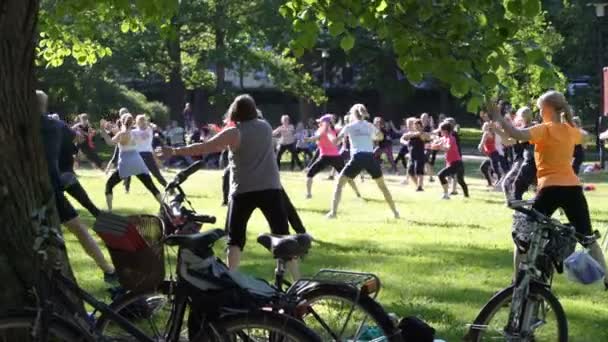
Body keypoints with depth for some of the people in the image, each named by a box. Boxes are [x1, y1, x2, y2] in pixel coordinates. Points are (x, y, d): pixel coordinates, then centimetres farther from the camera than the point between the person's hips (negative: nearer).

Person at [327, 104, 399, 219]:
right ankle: (395, 212, 22)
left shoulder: (349, 127, 7)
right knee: (382, 185, 21)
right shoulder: (370, 126, 17)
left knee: (339, 183, 8)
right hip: (370, 158, 3)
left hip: (357, 158, -3)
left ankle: (333, 212, -6)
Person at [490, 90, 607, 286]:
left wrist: (498, 118, -17)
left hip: (550, 189, -5)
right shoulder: (571, 130, 11)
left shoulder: (545, 129, -7)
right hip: (573, 188, 5)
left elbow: (518, 135, -25)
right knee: (587, 237, 13)